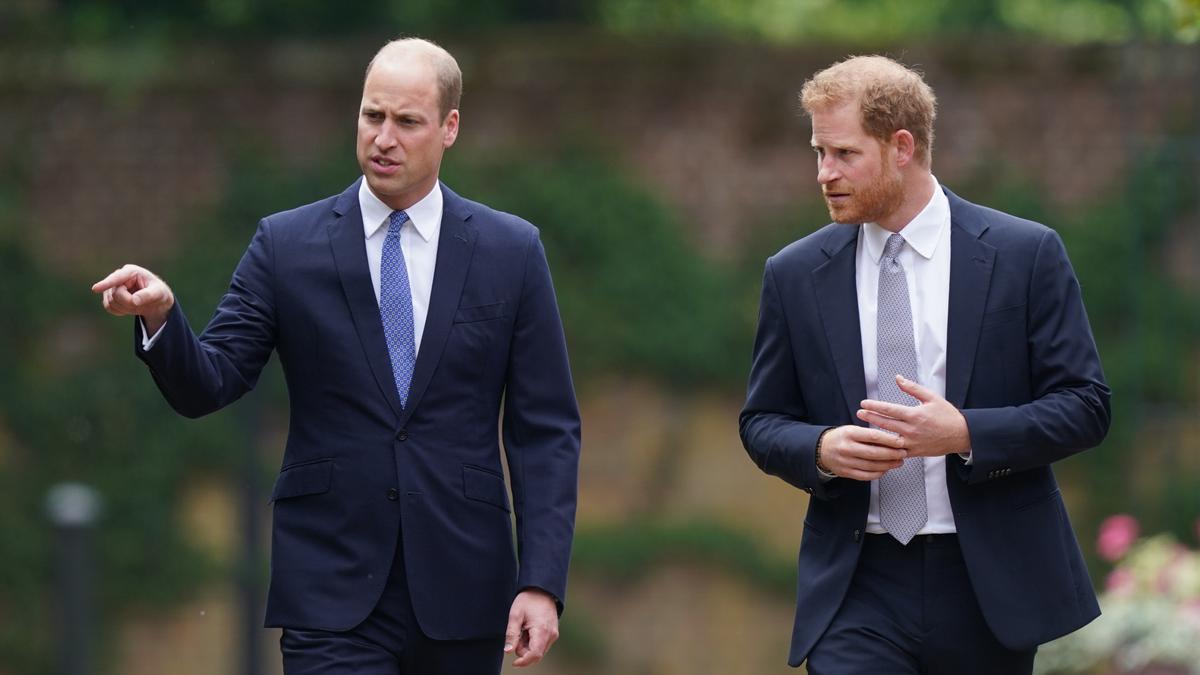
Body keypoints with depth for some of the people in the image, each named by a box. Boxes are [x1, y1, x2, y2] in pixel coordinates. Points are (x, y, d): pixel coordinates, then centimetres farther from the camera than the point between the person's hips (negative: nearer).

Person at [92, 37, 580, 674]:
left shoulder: (511, 251, 5)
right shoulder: (286, 245, 4)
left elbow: (545, 430, 3)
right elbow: (208, 384, -1)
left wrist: (542, 583, -6)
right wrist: (160, 316, -23)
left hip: (462, 589, 1)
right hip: (333, 591, -1)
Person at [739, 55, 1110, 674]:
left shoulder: (1025, 254, -2)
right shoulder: (796, 274, 5)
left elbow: (1084, 406, -3)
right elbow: (763, 421, 11)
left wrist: (965, 433, -19)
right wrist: (821, 449, -12)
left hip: (988, 581, -1)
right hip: (858, 586, 1)